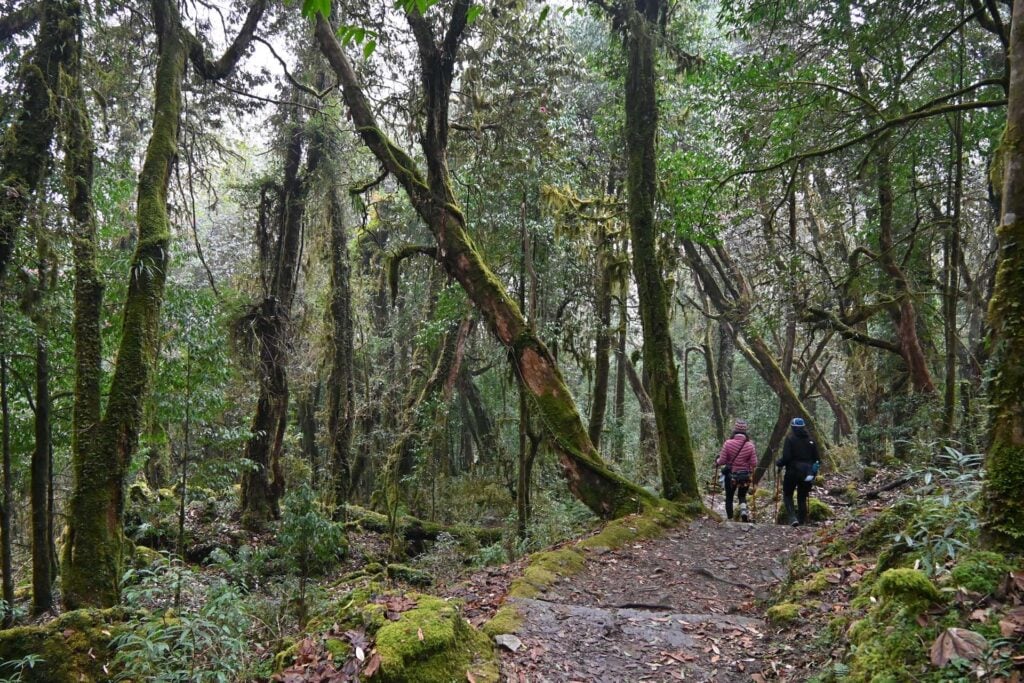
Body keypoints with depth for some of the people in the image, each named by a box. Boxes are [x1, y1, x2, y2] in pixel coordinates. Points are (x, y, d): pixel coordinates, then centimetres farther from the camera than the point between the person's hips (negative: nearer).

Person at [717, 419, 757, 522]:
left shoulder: (728, 443, -16)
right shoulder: (750, 445, -11)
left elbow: (722, 461, -12)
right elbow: (754, 464, -8)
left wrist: (717, 461, 9)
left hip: (731, 475, -1)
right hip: (745, 476, 1)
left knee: (729, 497, 17)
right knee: (742, 496, 20)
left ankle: (730, 519, 17)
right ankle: (743, 509, -8)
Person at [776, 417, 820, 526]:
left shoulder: (790, 439, -9)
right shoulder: (810, 440, 4)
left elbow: (786, 457, -17)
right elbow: (817, 458, 4)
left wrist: (779, 464, 1)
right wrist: (813, 471, 17)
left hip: (793, 472, -4)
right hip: (807, 473, 4)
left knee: (787, 495, 11)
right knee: (802, 497, 15)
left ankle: (792, 518, -8)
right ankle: (802, 521, 13)